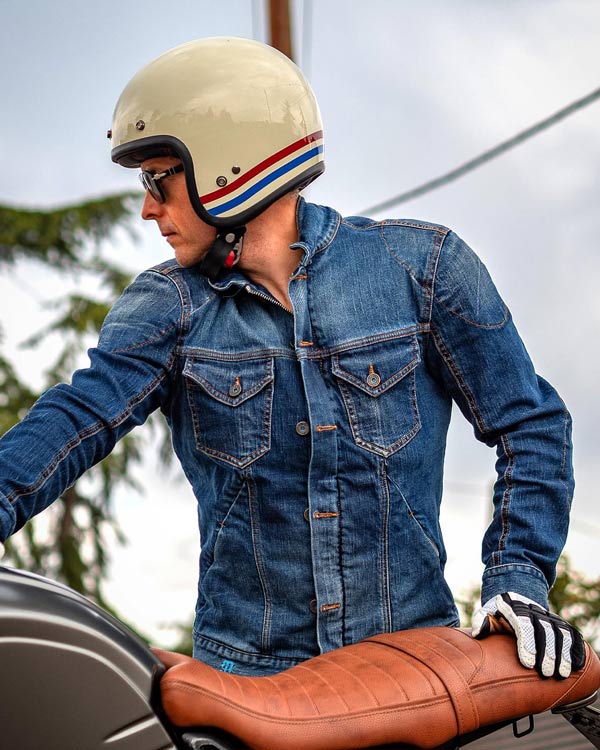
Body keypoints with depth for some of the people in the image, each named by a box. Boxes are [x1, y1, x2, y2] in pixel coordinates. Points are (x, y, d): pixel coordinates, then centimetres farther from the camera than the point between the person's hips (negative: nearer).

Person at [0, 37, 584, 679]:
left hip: (413, 651, -1)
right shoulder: (170, 303, 4)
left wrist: (517, 582, -5)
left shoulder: (418, 265, 1)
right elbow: (83, 413, -14)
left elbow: (530, 425, 6)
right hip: (246, 670, 1)